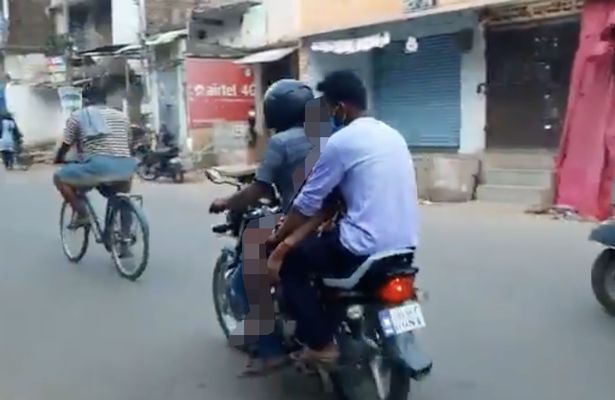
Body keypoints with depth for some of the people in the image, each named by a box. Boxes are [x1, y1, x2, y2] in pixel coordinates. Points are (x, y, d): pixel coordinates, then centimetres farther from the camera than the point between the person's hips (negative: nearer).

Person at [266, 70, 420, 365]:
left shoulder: (341, 141, -11)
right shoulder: (391, 134, 14)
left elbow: (308, 202, -4)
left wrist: (279, 238, 13)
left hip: (367, 247, -9)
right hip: (404, 244, 9)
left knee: (290, 262, 10)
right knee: (320, 242, 32)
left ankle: (320, 344, 8)